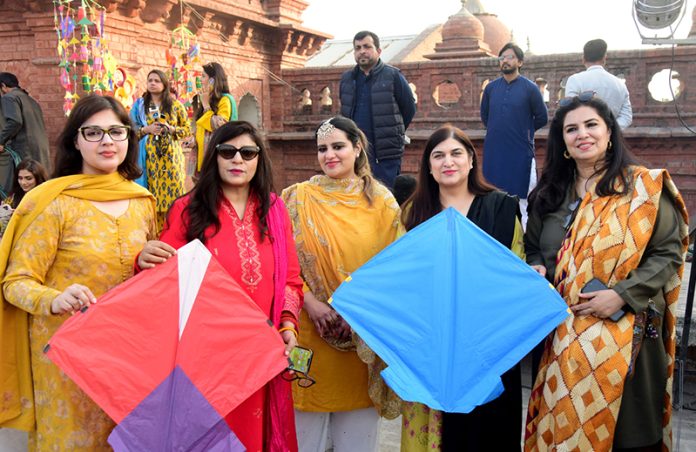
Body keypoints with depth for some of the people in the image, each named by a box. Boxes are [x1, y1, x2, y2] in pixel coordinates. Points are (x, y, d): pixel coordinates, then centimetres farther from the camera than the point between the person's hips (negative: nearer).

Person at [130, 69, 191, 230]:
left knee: (173, 190, -5)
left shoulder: (175, 105, 8)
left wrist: (170, 129, -8)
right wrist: (147, 129, -9)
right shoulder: (139, 105, 10)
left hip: (170, 155, 0)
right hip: (149, 156, 1)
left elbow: (188, 129, 8)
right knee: (152, 194, -2)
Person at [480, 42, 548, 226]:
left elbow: (542, 118, 4)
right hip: (494, 151, 3)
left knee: (522, 195, 1)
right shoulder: (491, 87, 6)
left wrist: (524, 131, 10)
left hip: (521, 151, -3)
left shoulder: (530, 88, -3)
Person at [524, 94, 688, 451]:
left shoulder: (644, 187, -2)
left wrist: (622, 295, -17)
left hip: (625, 332, -3)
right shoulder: (550, 194, 11)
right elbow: (533, 250, 20)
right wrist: (537, 271, -2)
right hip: (563, 335, 4)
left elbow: (668, 253, -6)